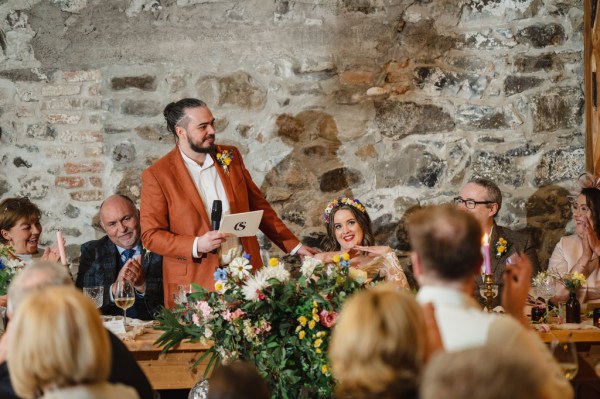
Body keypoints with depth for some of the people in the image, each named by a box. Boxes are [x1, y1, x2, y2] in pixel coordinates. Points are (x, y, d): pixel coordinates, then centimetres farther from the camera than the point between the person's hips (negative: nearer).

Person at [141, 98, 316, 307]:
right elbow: (151, 235, -5)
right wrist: (196, 246, -19)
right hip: (195, 282, -4)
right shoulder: (157, 175, -5)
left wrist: (294, 246, 12)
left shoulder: (231, 156, 9)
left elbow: (258, 206, 16)